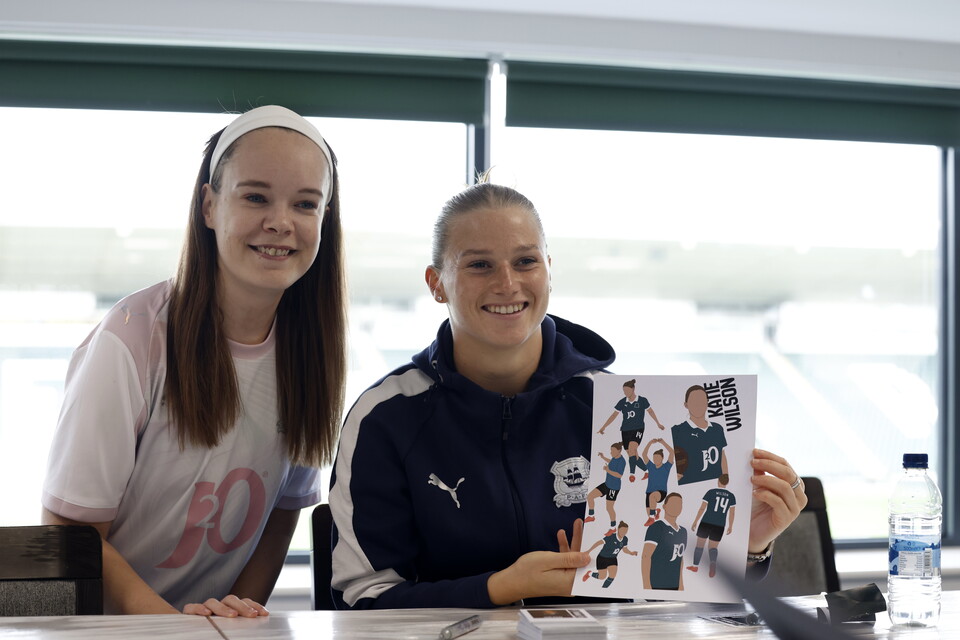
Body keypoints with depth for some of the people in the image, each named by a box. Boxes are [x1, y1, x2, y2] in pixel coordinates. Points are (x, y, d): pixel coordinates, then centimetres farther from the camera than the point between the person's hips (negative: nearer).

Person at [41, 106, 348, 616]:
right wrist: (176, 623, -23)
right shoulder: (133, 340, -15)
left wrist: (240, 614, -4)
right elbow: (71, 532, -12)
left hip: (227, 622, 4)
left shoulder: (306, 344, 0)